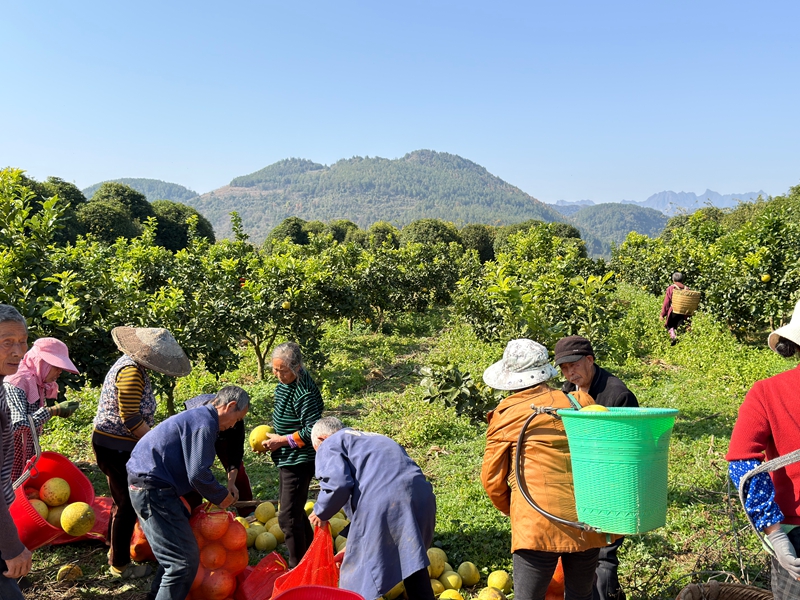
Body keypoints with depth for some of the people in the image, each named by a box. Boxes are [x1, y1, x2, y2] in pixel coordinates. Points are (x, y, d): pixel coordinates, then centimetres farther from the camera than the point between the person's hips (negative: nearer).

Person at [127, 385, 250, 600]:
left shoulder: (197, 416, 17)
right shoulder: (204, 424, -16)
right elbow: (198, 474, -21)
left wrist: (218, 492, 19)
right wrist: (221, 496, -4)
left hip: (147, 482, 11)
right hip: (153, 488, -11)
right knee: (185, 561, -9)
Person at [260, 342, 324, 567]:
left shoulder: (305, 393, -25)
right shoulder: (284, 383, 3)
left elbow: (312, 430, -25)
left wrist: (282, 440, -19)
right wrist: (274, 438, 4)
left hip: (299, 461, -10)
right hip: (287, 458, 10)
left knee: (288, 516, -5)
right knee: (294, 510, 21)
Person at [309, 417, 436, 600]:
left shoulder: (329, 446, 14)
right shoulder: (370, 439, 37)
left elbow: (338, 484, -5)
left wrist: (321, 512, 14)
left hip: (381, 500, -7)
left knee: (359, 571, 9)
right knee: (414, 563, 22)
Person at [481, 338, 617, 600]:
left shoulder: (505, 415, 0)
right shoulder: (580, 401, 6)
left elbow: (492, 478, 3)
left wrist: (511, 509, 20)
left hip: (536, 522, -4)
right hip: (587, 519, 4)